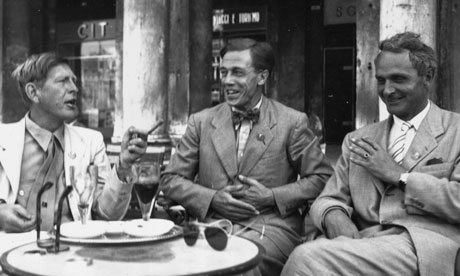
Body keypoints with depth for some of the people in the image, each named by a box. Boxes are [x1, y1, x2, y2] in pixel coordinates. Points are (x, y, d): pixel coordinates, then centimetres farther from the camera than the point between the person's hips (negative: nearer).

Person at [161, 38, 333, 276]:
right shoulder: (201, 122, 10)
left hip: (271, 225, -2)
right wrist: (213, 199, -7)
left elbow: (322, 178, 5)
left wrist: (272, 196, -8)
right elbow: (171, 179, 11)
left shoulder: (292, 122, 3)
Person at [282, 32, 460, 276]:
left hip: (424, 246, -4)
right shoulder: (358, 141, 20)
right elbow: (327, 200, 15)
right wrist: (334, 216, -9)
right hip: (367, 243, 4)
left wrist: (398, 174, -6)